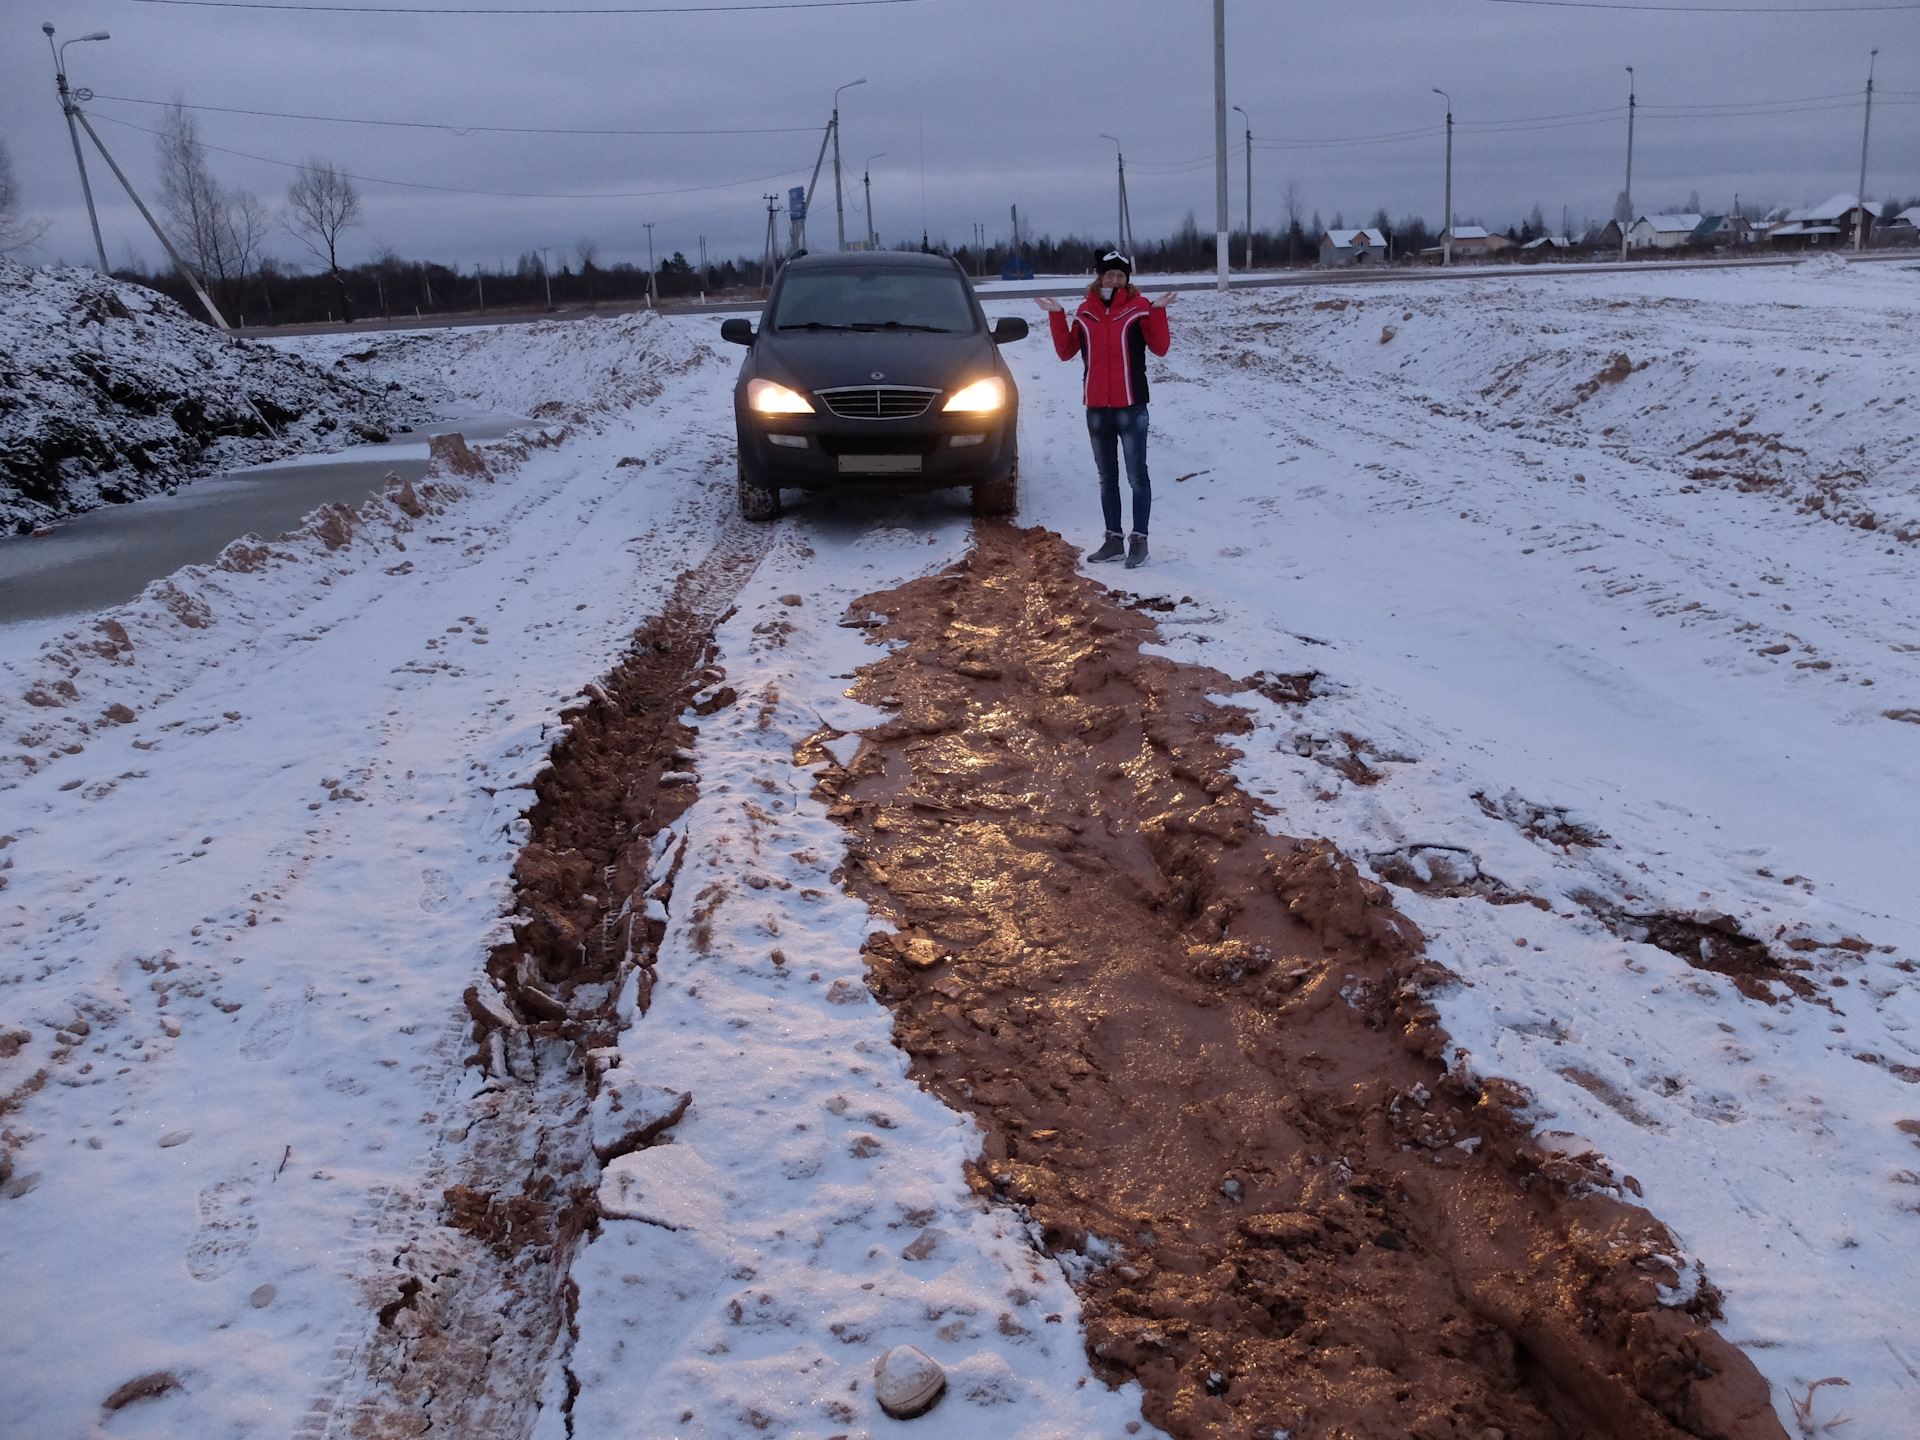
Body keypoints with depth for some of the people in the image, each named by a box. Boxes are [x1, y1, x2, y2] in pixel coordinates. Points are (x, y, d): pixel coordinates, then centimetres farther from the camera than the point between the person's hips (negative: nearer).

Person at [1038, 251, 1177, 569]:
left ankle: (1139, 540, 4)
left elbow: (1159, 348, -11)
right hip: (1096, 408, 5)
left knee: (1136, 475, -2)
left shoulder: (1139, 307, -5)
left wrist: (1157, 311, -21)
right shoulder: (1085, 311, 7)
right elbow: (1066, 351, 7)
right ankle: (1114, 540, 21)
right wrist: (1057, 315, -1)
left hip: (1131, 407, -5)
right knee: (1107, 478, 12)